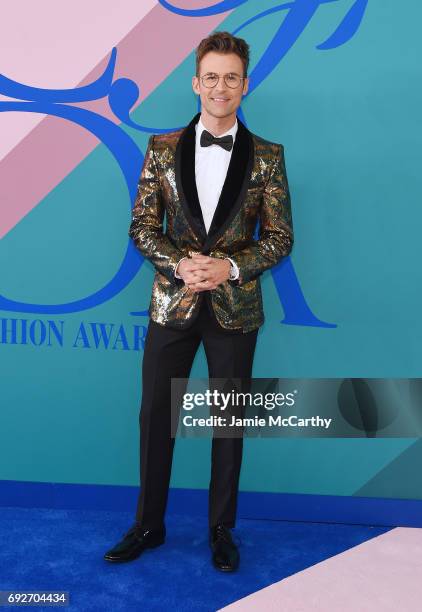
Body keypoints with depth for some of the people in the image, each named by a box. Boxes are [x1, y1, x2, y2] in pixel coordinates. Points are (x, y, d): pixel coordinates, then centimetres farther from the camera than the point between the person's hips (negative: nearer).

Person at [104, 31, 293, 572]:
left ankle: (221, 530, 31)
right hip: (172, 303, 1)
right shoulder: (162, 149, 3)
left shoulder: (267, 156, 1)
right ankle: (148, 526, 31)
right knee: (155, 415, 10)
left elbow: (280, 237, -1)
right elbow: (142, 227, 1)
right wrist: (180, 264, -16)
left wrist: (229, 267, -16)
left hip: (235, 308, -1)